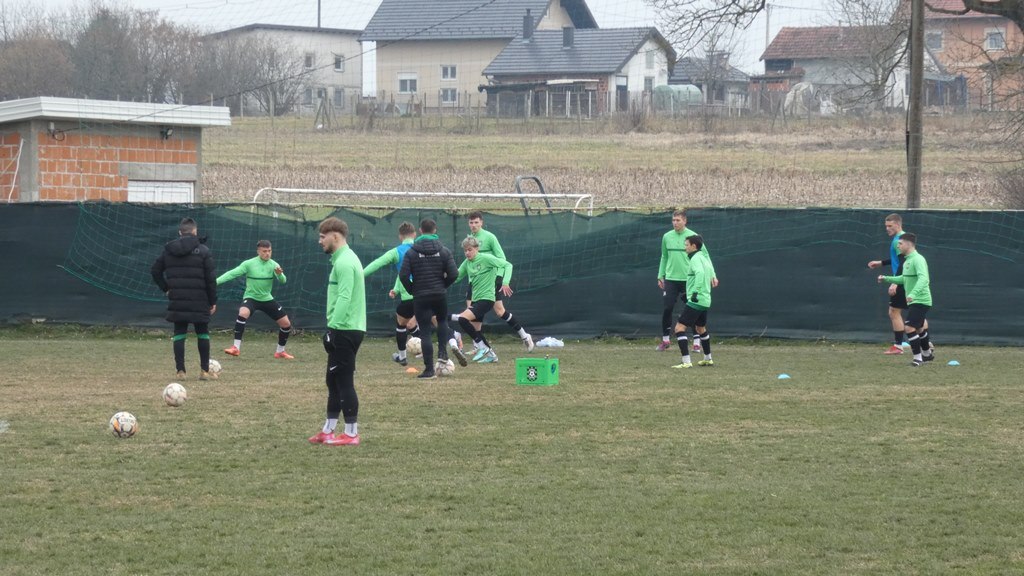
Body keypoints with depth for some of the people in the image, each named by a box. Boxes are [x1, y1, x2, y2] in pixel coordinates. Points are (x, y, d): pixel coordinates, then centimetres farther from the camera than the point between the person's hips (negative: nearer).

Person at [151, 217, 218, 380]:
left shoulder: (168, 250, 6)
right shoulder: (202, 251, -5)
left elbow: (155, 271, 10)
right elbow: (211, 278, -7)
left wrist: (166, 289, 16)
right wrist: (213, 301, 0)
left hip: (176, 300, 3)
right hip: (198, 300, -3)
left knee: (179, 333, 7)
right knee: (202, 333, 8)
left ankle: (180, 371, 3)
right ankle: (205, 371, 9)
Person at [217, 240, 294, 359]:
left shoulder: (273, 265, -7)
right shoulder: (249, 264, -13)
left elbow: (283, 280, -18)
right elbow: (232, 273, -17)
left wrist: (279, 274, -42)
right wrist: (216, 281, -28)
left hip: (267, 299, 4)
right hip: (251, 297, -4)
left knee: (286, 323, 2)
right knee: (243, 313, -35)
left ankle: (280, 351, 25)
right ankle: (236, 348, -32)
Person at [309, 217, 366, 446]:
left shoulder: (345, 262, -16)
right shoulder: (343, 259, 16)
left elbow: (344, 299, -24)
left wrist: (332, 328, -24)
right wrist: (332, 328, 19)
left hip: (345, 330, -10)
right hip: (344, 330, 10)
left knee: (344, 381, -6)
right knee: (334, 381, 15)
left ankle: (351, 433, -2)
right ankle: (328, 430, 21)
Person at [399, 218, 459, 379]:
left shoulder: (411, 252, -5)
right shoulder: (443, 251, -1)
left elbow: (403, 275, -11)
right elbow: (453, 274, -7)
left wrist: (412, 290, 6)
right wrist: (443, 285, 12)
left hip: (420, 297, -2)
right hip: (439, 295, 2)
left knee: (425, 332, 2)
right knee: (442, 320, 30)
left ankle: (429, 369, 0)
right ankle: (442, 351, 13)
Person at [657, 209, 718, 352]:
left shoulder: (692, 236, -4)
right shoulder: (667, 237, 5)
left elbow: (705, 256, -2)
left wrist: (712, 275, -9)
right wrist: (660, 276, 15)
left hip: (688, 280, -3)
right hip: (671, 280, 3)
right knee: (666, 309, -2)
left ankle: (696, 343, 7)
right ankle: (665, 341, 12)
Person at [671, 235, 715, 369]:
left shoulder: (696, 259, -12)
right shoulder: (705, 257, 15)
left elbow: (700, 273, -30)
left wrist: (695, 292, -35)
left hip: (695, 301, -10)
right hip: (705, 301, 10)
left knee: (679, 328, -12)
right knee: (701, 328, 28)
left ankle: (686, 362, -21)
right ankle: (708, 359, 40)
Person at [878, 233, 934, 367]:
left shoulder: (918, 259, -19)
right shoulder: (907, 260, 12)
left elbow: (923, 279, -32)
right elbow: (904, 278, 28)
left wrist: (913, 293, -44)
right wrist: (887, 279, 23)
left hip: (920, 301, -10)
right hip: (913, 301, 10)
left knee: (909, 327, -16)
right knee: (918, 328, 22)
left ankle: (918, 357, -8)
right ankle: (927, 354, 39)